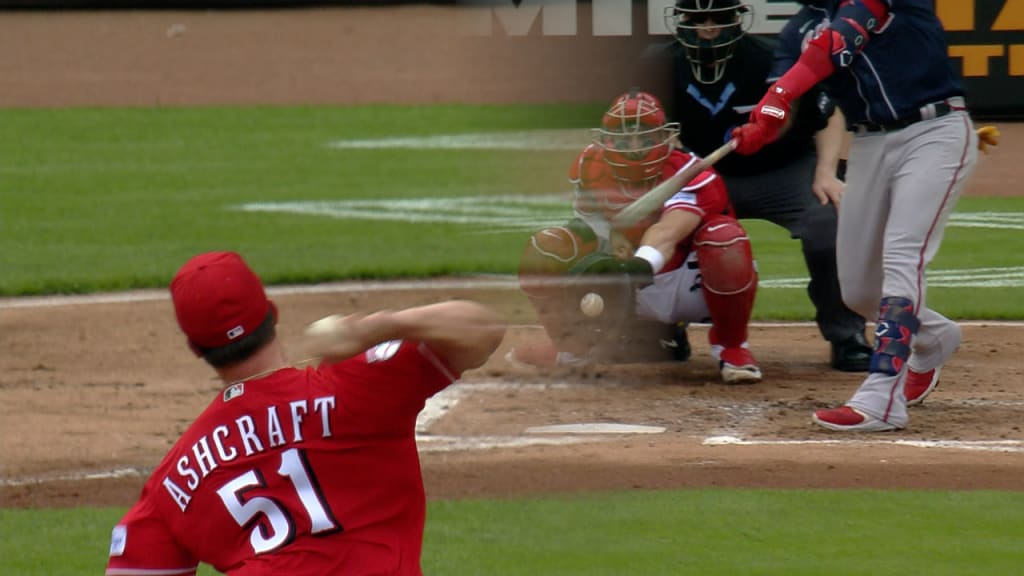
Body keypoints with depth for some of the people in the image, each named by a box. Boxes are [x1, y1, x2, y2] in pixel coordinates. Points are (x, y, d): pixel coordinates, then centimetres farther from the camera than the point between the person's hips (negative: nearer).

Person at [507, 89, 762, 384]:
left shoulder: (690, 175, -25)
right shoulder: (591, 168, -8)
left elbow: (667, 233, -44)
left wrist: (641, 266, -66)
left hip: (690, 288, -5)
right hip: (633, 291, 5)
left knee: (724, 237, -37)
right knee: (544, 249, -11)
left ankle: (731, 346, -14)